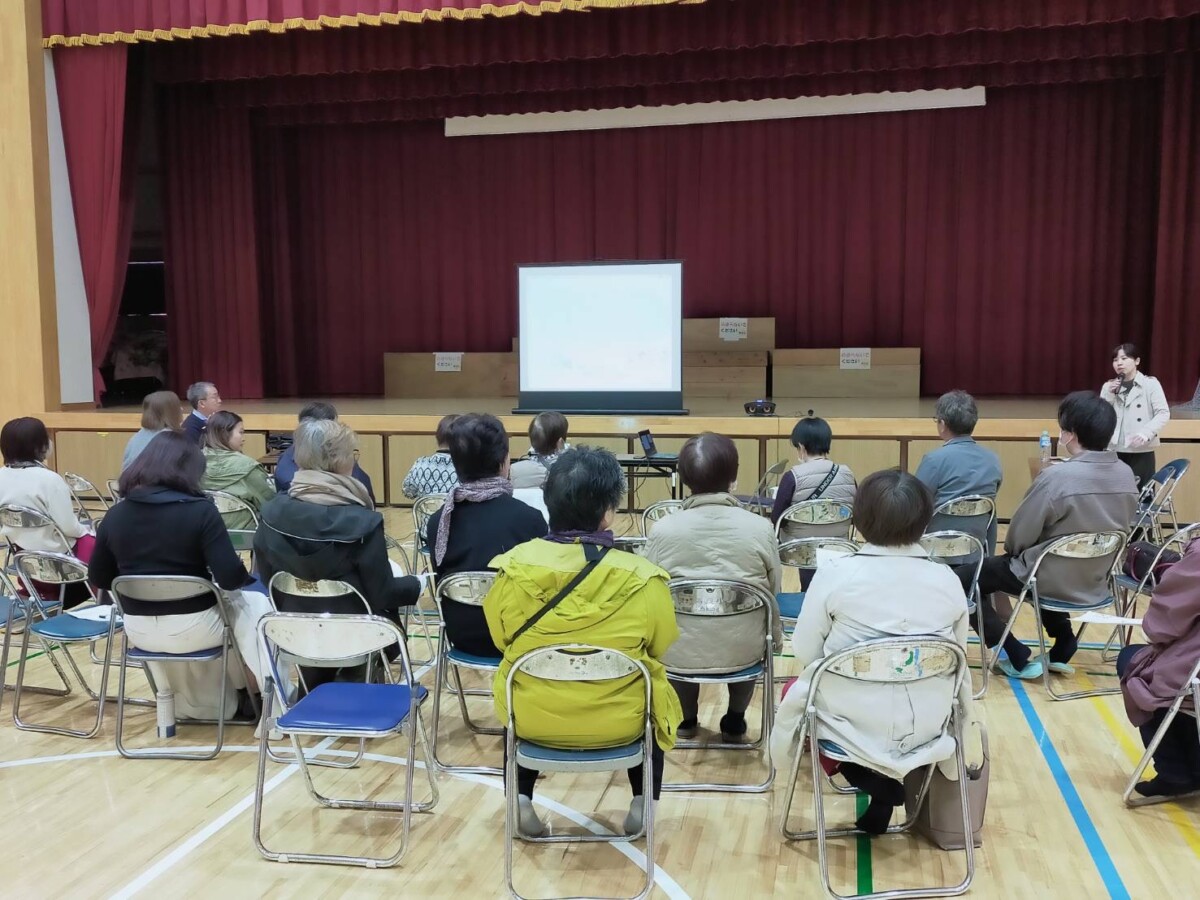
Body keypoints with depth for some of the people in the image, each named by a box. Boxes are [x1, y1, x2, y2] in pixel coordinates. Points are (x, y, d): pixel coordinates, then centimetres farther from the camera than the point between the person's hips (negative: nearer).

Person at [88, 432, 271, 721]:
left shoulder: (115, 515, -4)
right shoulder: (200, 511, -17)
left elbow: (98, 579, 7)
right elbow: (231, 578, -21)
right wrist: (247, 578, 2)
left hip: (139, 631, 5)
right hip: (194, 628, -5)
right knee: (254, 602, 21)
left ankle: (190, 703, 45)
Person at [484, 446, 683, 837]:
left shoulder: (514, 566, -14)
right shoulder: (642, 578, -19)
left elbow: (501, 639, 3)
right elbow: (660, 649, -2)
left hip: (533, 718, 1)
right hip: (618, 723, -1)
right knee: (652, 691, 32)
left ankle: (522, 799, 24)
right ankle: (642, 803, 26)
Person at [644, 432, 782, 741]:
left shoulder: (662, 530, -14)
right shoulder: (760, 528, -12)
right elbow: (772, 592, 0)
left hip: (680, 652, 0)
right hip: (743, 651, 0)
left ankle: (686, 719, 44)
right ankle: (735, 720, 41)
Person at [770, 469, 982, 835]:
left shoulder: (835, 573, -14)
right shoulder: (948, 580, -6)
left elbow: (804, 656, -7)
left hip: (852, 726, -4)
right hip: (926, 729, 5)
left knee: (796, 691, 28)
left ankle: (874, 780, 11)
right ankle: (890, 783, 22)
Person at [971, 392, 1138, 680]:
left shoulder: (1057, 477, -27)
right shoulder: (1126, 475, -6)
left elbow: (1019, 535, -16)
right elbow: (1112, 529, 10)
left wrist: (1013, 553, 5)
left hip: (1053, 581, -7)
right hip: (1098, 582, 7)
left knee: (965, 577, 6)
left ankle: (1017, 657, 6)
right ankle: (1063, 646, 28)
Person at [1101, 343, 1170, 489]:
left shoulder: (1150, 384, 0)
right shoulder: (1108, 386, 10)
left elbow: (1163, 414, -6)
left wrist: (1146, 433, -21)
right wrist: (1110, 395, -7)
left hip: (1141, 452, -3)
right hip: (1113, 452, 3)